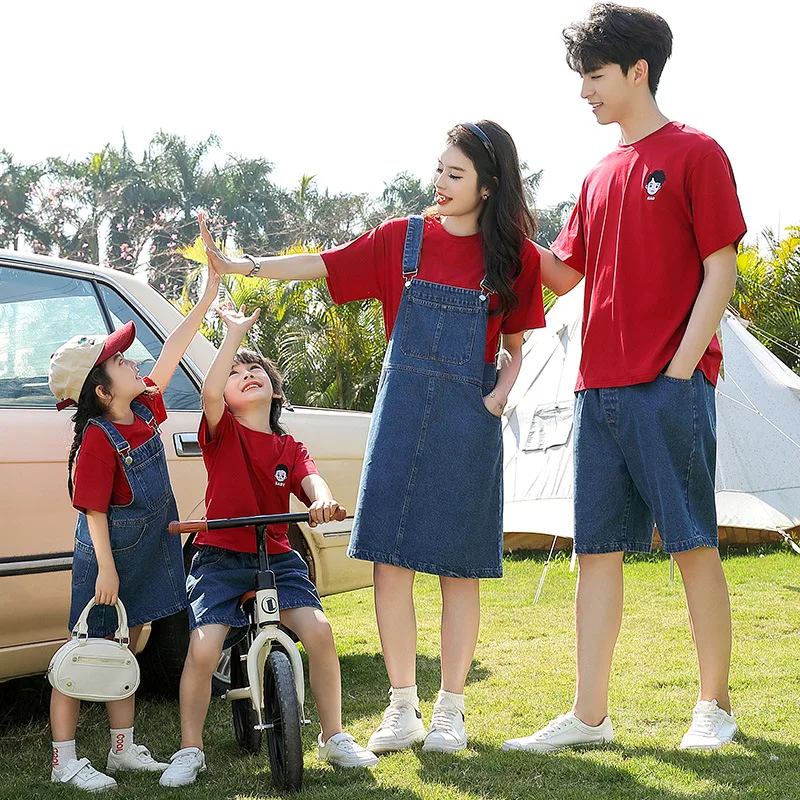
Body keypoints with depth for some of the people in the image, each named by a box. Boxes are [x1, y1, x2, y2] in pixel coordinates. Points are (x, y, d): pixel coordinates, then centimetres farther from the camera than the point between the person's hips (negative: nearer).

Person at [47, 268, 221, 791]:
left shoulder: (144, 409, -1)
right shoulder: (98, 439, -22)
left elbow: (172, 351, 3)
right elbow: (94, 510, -20)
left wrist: (209, 295, 2)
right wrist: (105, 568, -21)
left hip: (147, 557, 8)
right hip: (109, 558, -8)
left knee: (125, 651, 16)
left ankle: (124, 749, 25)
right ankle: (65, 760, 6)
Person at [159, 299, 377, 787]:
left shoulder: (290, 448, 12)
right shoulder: (223, 432, 2)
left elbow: (312, 482, -8)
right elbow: (210, 392, -20)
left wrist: (324, 501, -32)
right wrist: (235, 333, -18)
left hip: (277, 558, 3)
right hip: (221, 559, -2)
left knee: (318, 631, -18)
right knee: (203, 649, -21)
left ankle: (334, 738, 1)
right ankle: (190, 751, 0)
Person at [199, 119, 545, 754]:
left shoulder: (515, 257, 2)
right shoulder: (401, 239, 5)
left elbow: (516, 350, 8)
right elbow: (322, 265, 4)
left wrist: (494, 401, -8)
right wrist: (235, 265, -3)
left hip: (470, 423, -1)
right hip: (401, 414, 1)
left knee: (459, 565, 2)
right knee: (391, 559, -2)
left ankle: (451, 709, 14)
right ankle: (402, 706, 9)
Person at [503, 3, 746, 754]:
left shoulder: (694, 153, -1)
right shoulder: (600, 177, 18)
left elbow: (720, 270, -6)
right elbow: (565, 272, 22)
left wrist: (681, 368, -12)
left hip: (670, 387, -7)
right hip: (600, 388, 7)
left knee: (693, 543, -1)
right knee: (597, 549, 5)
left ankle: (714, 706, 11)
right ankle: (588, 715, 10)